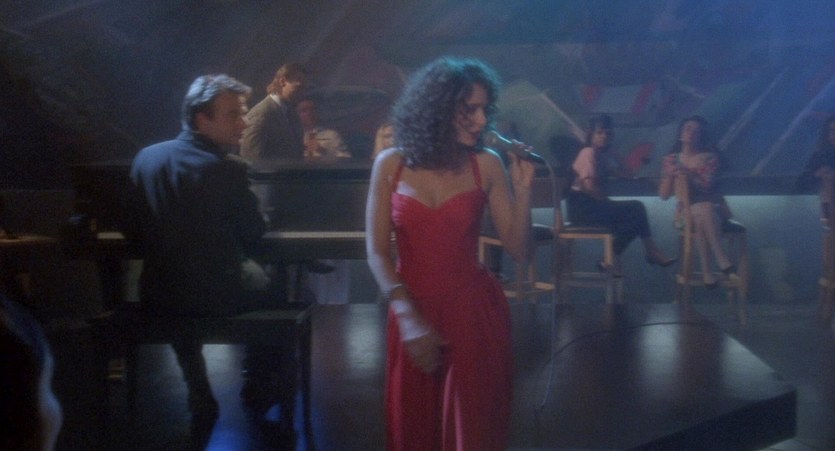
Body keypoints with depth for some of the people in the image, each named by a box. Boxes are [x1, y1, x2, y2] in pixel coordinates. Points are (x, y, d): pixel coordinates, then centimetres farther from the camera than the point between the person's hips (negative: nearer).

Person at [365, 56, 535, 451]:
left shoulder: (486, 165, -4)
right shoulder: (390, 165, -4)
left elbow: (518, 249, -4)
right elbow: (377, 253, -5)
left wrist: (522, 188, -16)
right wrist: (407, 315, -14)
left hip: (474, 310, -1)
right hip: (413, 312, 1)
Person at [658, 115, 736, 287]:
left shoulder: (709, 157, 4)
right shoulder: (671, 159, 8)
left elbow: (708, 186, -12)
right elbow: (664, 195, 2)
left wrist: (689, 174, -27)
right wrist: (670, 175, -15)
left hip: (712, 207, 0)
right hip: (687, 210, 0)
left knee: (704, 210, -37)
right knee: (699, 216, -35)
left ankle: (707, 269, -36)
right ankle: (722, 260, -32)